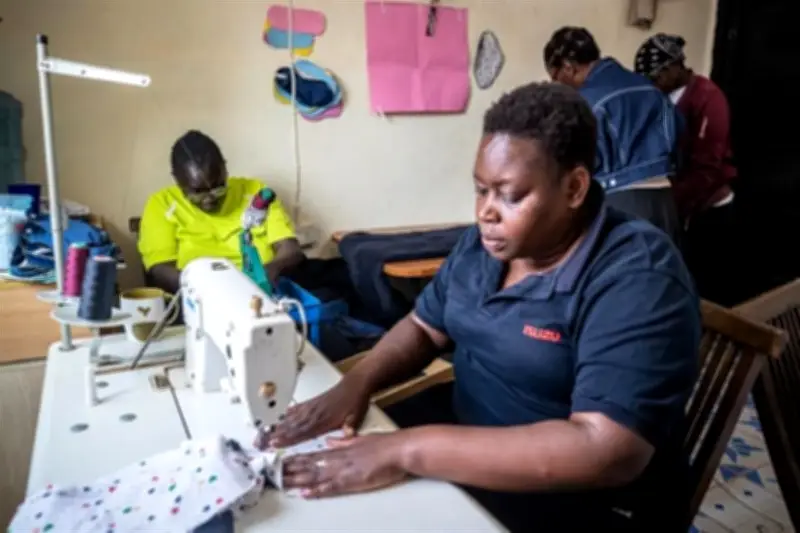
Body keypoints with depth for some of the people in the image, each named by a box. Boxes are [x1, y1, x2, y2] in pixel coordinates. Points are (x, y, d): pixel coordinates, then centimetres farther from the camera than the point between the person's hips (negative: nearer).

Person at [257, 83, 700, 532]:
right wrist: (354, 385, -11)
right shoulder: (486, 243, -1)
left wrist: (408, 451, -32)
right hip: (465, 467, 6)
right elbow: (424, 328, 9)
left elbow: (607, 452, -31)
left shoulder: (637, 279, -23)